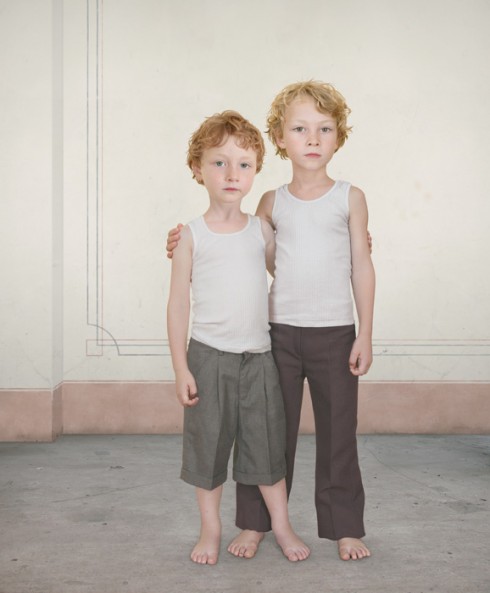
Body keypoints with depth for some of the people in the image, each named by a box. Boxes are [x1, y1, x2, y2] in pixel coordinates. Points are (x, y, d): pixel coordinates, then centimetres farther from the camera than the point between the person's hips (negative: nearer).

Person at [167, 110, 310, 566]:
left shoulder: (261, 230, 4)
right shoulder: (193, 236, -5)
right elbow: (177, 305, -4)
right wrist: (181, 368, -7)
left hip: (258, 356, 2)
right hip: (209, 356, -2)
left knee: (267, 442, 10)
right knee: (208, 442, 9)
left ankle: (281, 525, 26)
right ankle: (210, 529, 26)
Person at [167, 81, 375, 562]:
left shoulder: (350, 198, 0)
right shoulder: (272, 203, 4)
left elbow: (362, 268, 2)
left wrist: (364, 336, -1)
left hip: (335, 332, -1)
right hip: (279, 329, 1)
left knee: (338, 432, 7)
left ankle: (345, 526, 23)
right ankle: (254, 522, 21)